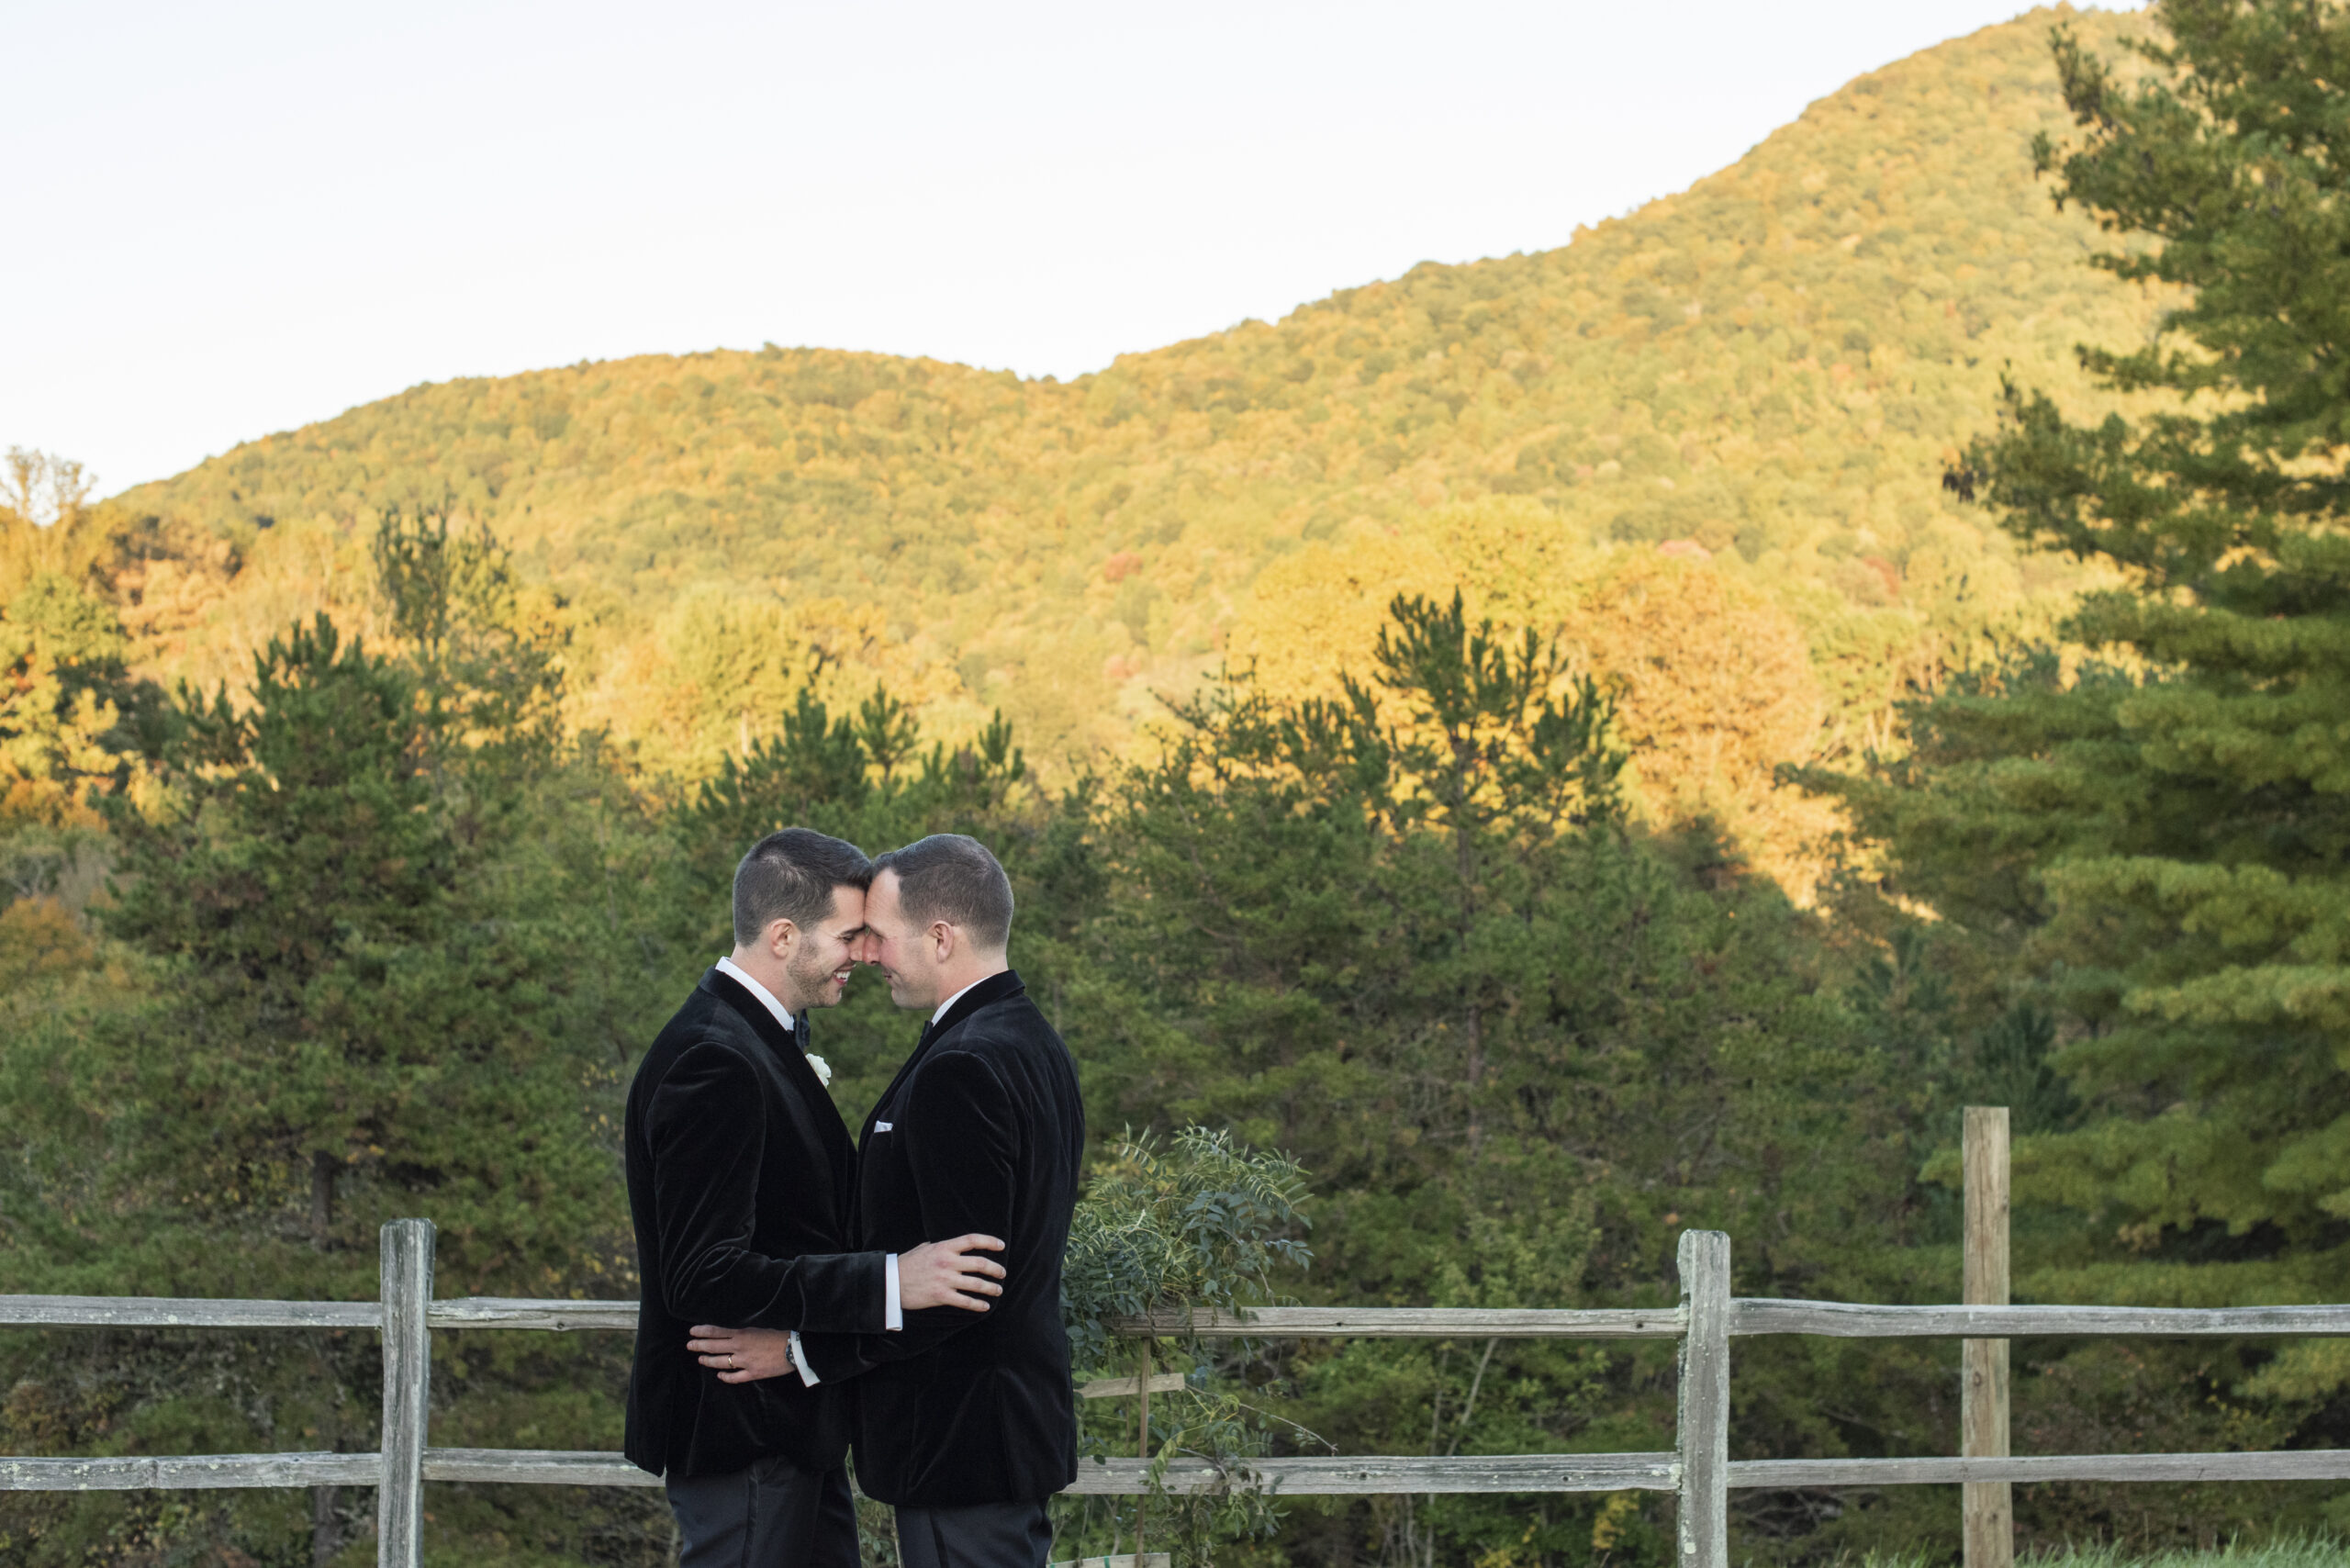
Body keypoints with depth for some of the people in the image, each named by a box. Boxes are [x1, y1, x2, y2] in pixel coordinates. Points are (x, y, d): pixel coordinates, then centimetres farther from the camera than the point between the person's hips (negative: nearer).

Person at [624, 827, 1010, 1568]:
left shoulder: (763, 1038, 12)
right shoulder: (715, 1062, -22)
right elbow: (704, 1277, -28)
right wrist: (890, 1282, -31)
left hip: (791, 1427, 11)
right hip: (738, 1431, -10)